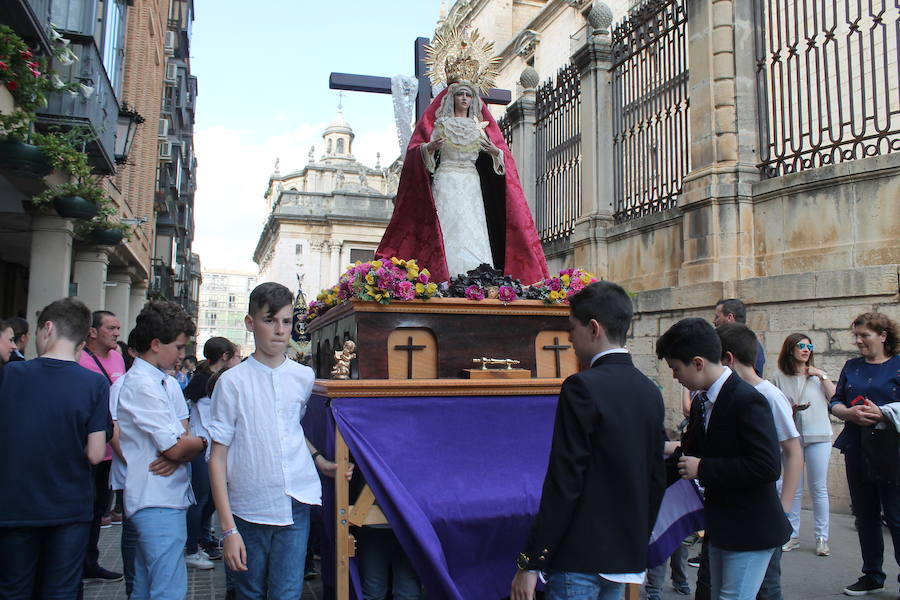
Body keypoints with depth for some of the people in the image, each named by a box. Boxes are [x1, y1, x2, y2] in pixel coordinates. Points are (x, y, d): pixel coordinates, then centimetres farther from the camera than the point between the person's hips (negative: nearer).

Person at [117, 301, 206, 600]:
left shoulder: (167, 382, 14)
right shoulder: (143, 384, -16)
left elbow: (183, 438, 10)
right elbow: (176, 447, -19)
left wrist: (178, 454, -12)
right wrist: (200, 442, 1)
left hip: (159, 499, 10)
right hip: (158, 500, -10)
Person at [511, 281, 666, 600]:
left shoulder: (583, 387, -17)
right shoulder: (650, 391, 6)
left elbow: (564, 483, -20)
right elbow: (656, 479, 12)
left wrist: (530, 564, -14)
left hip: (581, 558, -8)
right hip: (627, 558, 8)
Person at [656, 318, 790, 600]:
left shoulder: (748, 400, -21)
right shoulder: (700, 402, 7)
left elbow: (767, 467, -29)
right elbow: (693, 452, 18)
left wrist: (703, 468, -24)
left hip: (750, 530, -9)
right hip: (720, 526, 9)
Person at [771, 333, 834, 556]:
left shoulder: (816, 375, 9)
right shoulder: (779, 377, 4)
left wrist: (823, 377, -4)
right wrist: (790, 410, -13)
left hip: (818, 437, 0)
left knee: (819, 489, 3)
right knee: (793, 489, 6)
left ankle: (822, 538, 11)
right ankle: (792, 535, 16)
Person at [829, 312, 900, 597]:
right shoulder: (852, 366, 12)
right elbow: (835, 403, 9)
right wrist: (850, 413, -11)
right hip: (857, 450, 5)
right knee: (865, 516, 13)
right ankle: (872, 575, 25)